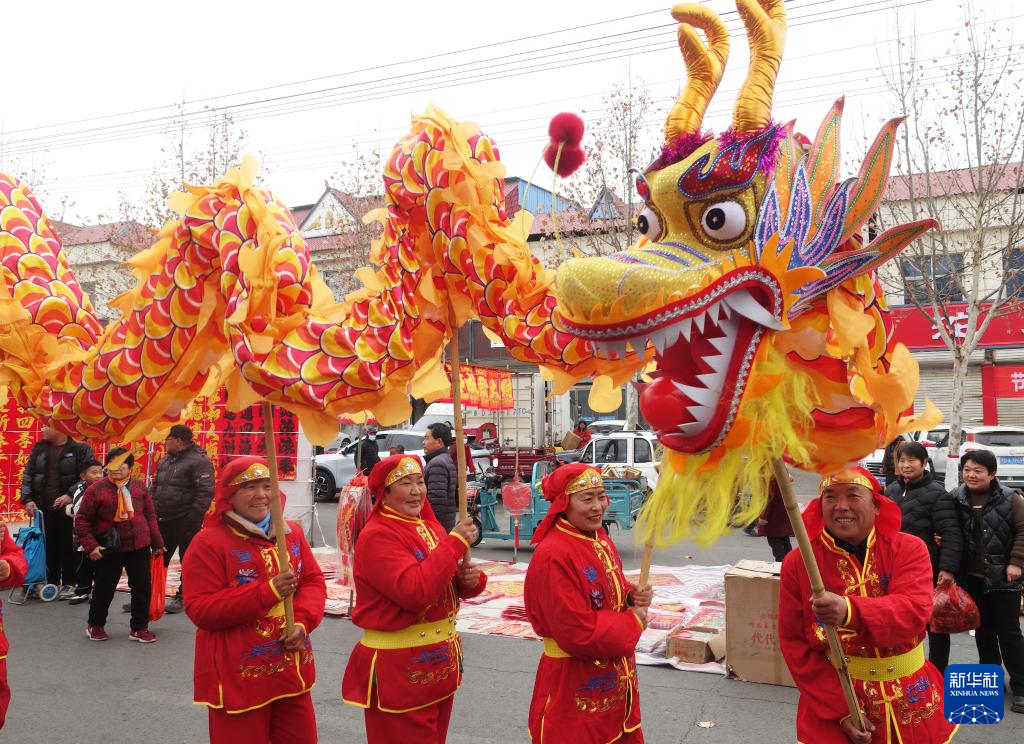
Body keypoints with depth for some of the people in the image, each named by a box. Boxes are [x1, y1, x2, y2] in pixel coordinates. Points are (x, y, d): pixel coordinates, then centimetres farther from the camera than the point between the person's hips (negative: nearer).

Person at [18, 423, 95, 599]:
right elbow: (28, 474, 9)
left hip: (68, 508, -4)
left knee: (68, 546, 4)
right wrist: (27, 499, -3)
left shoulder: (80, 449, -7)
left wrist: (71, 495, -21)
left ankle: (68, 583, 15)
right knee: (49, 546, 11)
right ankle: (52, 582, 23)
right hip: (43, 508, 5)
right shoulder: (39, 448, 8)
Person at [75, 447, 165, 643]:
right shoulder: (96, 489, -8)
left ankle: (139, 628, 21)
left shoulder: (139, 486, 2)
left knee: (142, 588, 5)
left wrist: (157, 542, 9)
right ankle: (95, 626, 34)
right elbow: (82, 520, -5)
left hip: (139, 548, 3)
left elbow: (150, 515, 8)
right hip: (109, 550, -3)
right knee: (104, 589, 11)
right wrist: (90, 546, -13)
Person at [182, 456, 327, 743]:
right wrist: (267, 591, -23)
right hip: (239, 677, -5)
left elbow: (314, 581, 7)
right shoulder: (208, 542, -12)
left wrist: (303, 621, -14)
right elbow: (199, 610, -18)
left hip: (292, 669, 6)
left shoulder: (291, 532, 6)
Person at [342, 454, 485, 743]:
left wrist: (471, 579, -11)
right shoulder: (376, 536, -18)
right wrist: (455, 541, -24)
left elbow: (449, 582, 13)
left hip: (442, 661, 8)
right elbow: (416, 591, -30)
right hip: (399, 668, -8)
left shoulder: (430, 527, 8)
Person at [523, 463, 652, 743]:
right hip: (574, 692, -8)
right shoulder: (553, 556, -25)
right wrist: (634, 623, -13)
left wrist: (633, 597, -6)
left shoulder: (601, 539, 3)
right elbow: (578, 634, -26)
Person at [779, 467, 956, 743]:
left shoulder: (908, 549, -8)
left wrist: (850, 611, -44)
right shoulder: (798, 562, -10)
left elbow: (914, 611, -25)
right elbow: (794, 644, -8)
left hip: (910, 705, 2)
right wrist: (842, 710, -15)